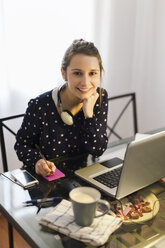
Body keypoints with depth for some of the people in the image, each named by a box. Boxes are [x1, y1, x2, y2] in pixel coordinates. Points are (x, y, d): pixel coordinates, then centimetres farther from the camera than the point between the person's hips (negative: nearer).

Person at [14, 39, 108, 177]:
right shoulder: (40, 106, -18)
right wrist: (37, 161, -23)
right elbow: (22, 144, -4)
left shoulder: (100, 97, -7)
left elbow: (98, 150, -8)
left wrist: (89, 113, -20)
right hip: (46, 181, 0)